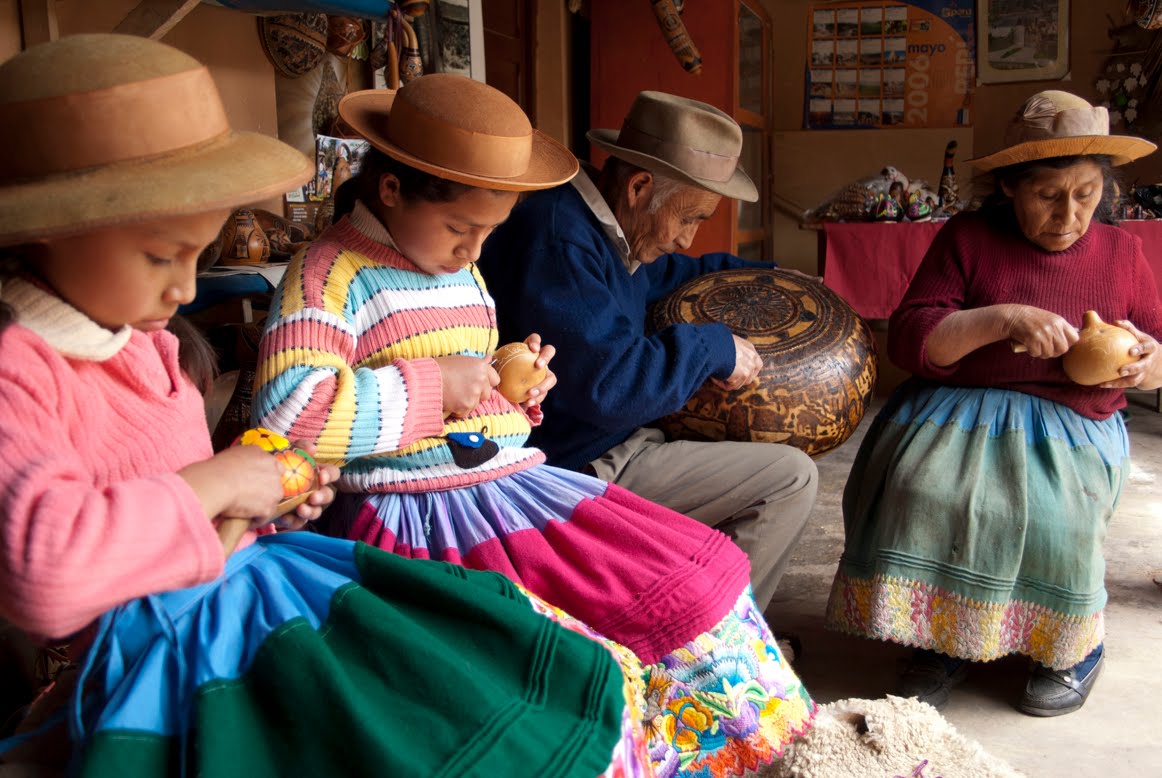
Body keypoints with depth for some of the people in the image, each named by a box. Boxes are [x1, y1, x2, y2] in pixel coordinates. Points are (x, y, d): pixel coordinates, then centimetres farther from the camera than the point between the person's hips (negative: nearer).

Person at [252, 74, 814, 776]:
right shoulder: (332, 273, -9)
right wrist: (434, 384, -18)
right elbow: (285, 412, -23)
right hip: (418, 517, -8)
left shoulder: (461, 270, 18)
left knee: (698, 582, 0)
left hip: (510, 479, 8)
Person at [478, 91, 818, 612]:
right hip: (578, 470, -11)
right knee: (792, 478, -12)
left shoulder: (600, 230, 9)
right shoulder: (557, 240, -25)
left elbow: (658, 275, 31)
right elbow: (611, 383, -32)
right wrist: (714, 347, -18)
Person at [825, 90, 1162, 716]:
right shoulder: (967, 238, 2)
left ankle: (1076, 645, 4)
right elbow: (908, 340, -8)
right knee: (919, 494, -31)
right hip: (955, 409, -1)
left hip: (1071, 427, 1)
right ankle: (942, 639, -6)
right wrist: (1003, 319, -22)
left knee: (1054, 515, -29)